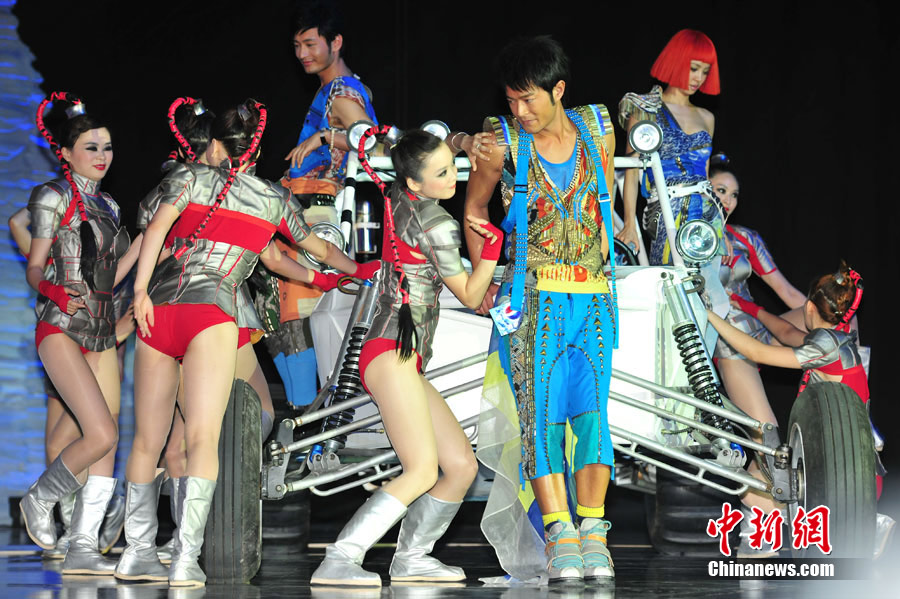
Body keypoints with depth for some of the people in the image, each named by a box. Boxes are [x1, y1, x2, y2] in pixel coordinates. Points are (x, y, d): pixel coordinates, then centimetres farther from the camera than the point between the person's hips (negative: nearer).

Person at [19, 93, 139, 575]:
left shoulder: (107, 206, 18)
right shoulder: (54, 197, -3)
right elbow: (34, 268, -6)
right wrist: (54, 291, -26)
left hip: (101, 331, 7)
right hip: (61, 328, -7)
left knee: (107, 445, 0)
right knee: (102, 435, -19)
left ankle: (83, 547, 4)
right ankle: (40, 499, 6)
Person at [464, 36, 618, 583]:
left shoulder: (597, 130, 6)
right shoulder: (504, 142, 0)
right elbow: (474, 207, 14)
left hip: (594, 293, 2)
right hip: (534, 293, -2)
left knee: (592, 407, -6)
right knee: (540, 406, -11)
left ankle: (592, 529, -5)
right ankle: (559, 533, -12)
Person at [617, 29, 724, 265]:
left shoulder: (706, 118, 18)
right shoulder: (646, 111, 4)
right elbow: (632, 170, -2)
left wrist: (722, 232, 19)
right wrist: (630, 224, -12)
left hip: (708, 214, 5)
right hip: (667, 217, -5)